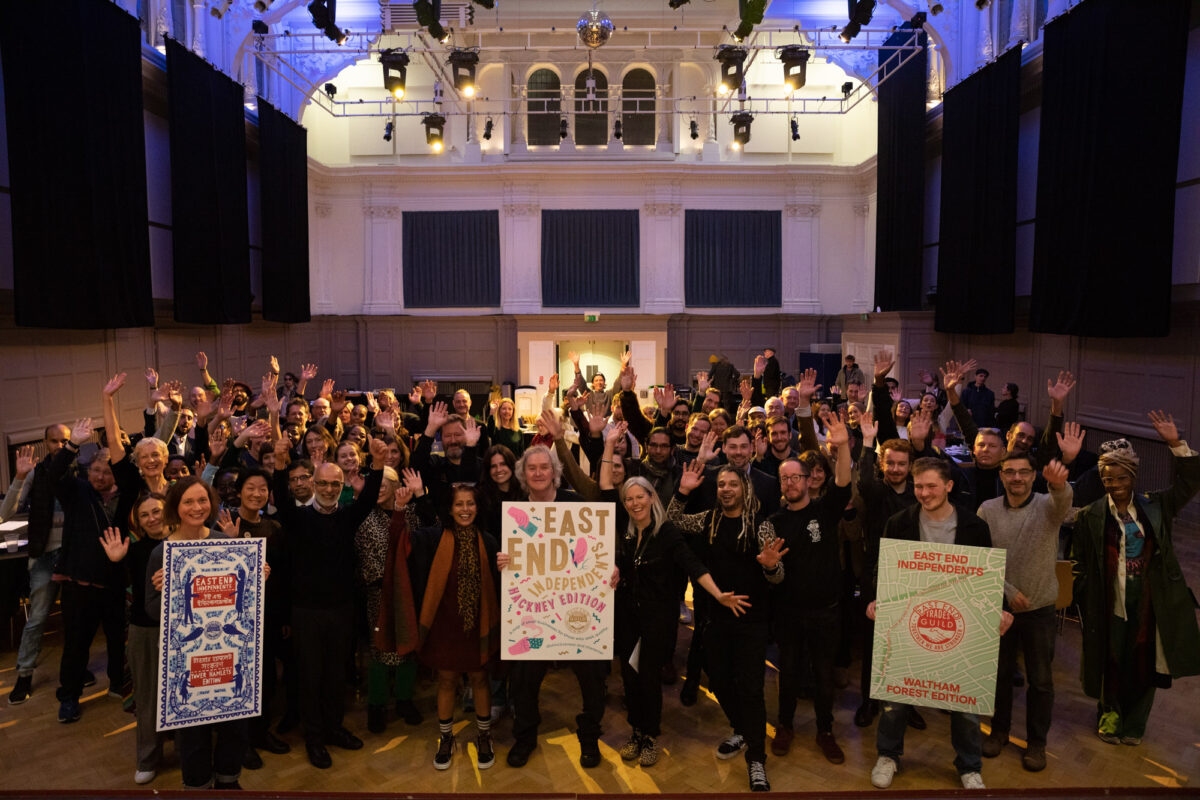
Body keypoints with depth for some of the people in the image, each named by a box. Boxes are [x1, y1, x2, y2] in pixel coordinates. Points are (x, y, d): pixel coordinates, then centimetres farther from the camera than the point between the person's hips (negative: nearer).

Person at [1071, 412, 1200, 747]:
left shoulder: (1156, 506, 4)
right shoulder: (1090, 516, -3)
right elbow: (1080, 563, -2)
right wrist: (1083, 600, -9)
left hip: (1150, 603, 2)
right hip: (1110, 604, -2)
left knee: (1145, 663, 10)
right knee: (1112, 662, 9)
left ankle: (1134, 724, 29)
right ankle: (1110, 715, 32)